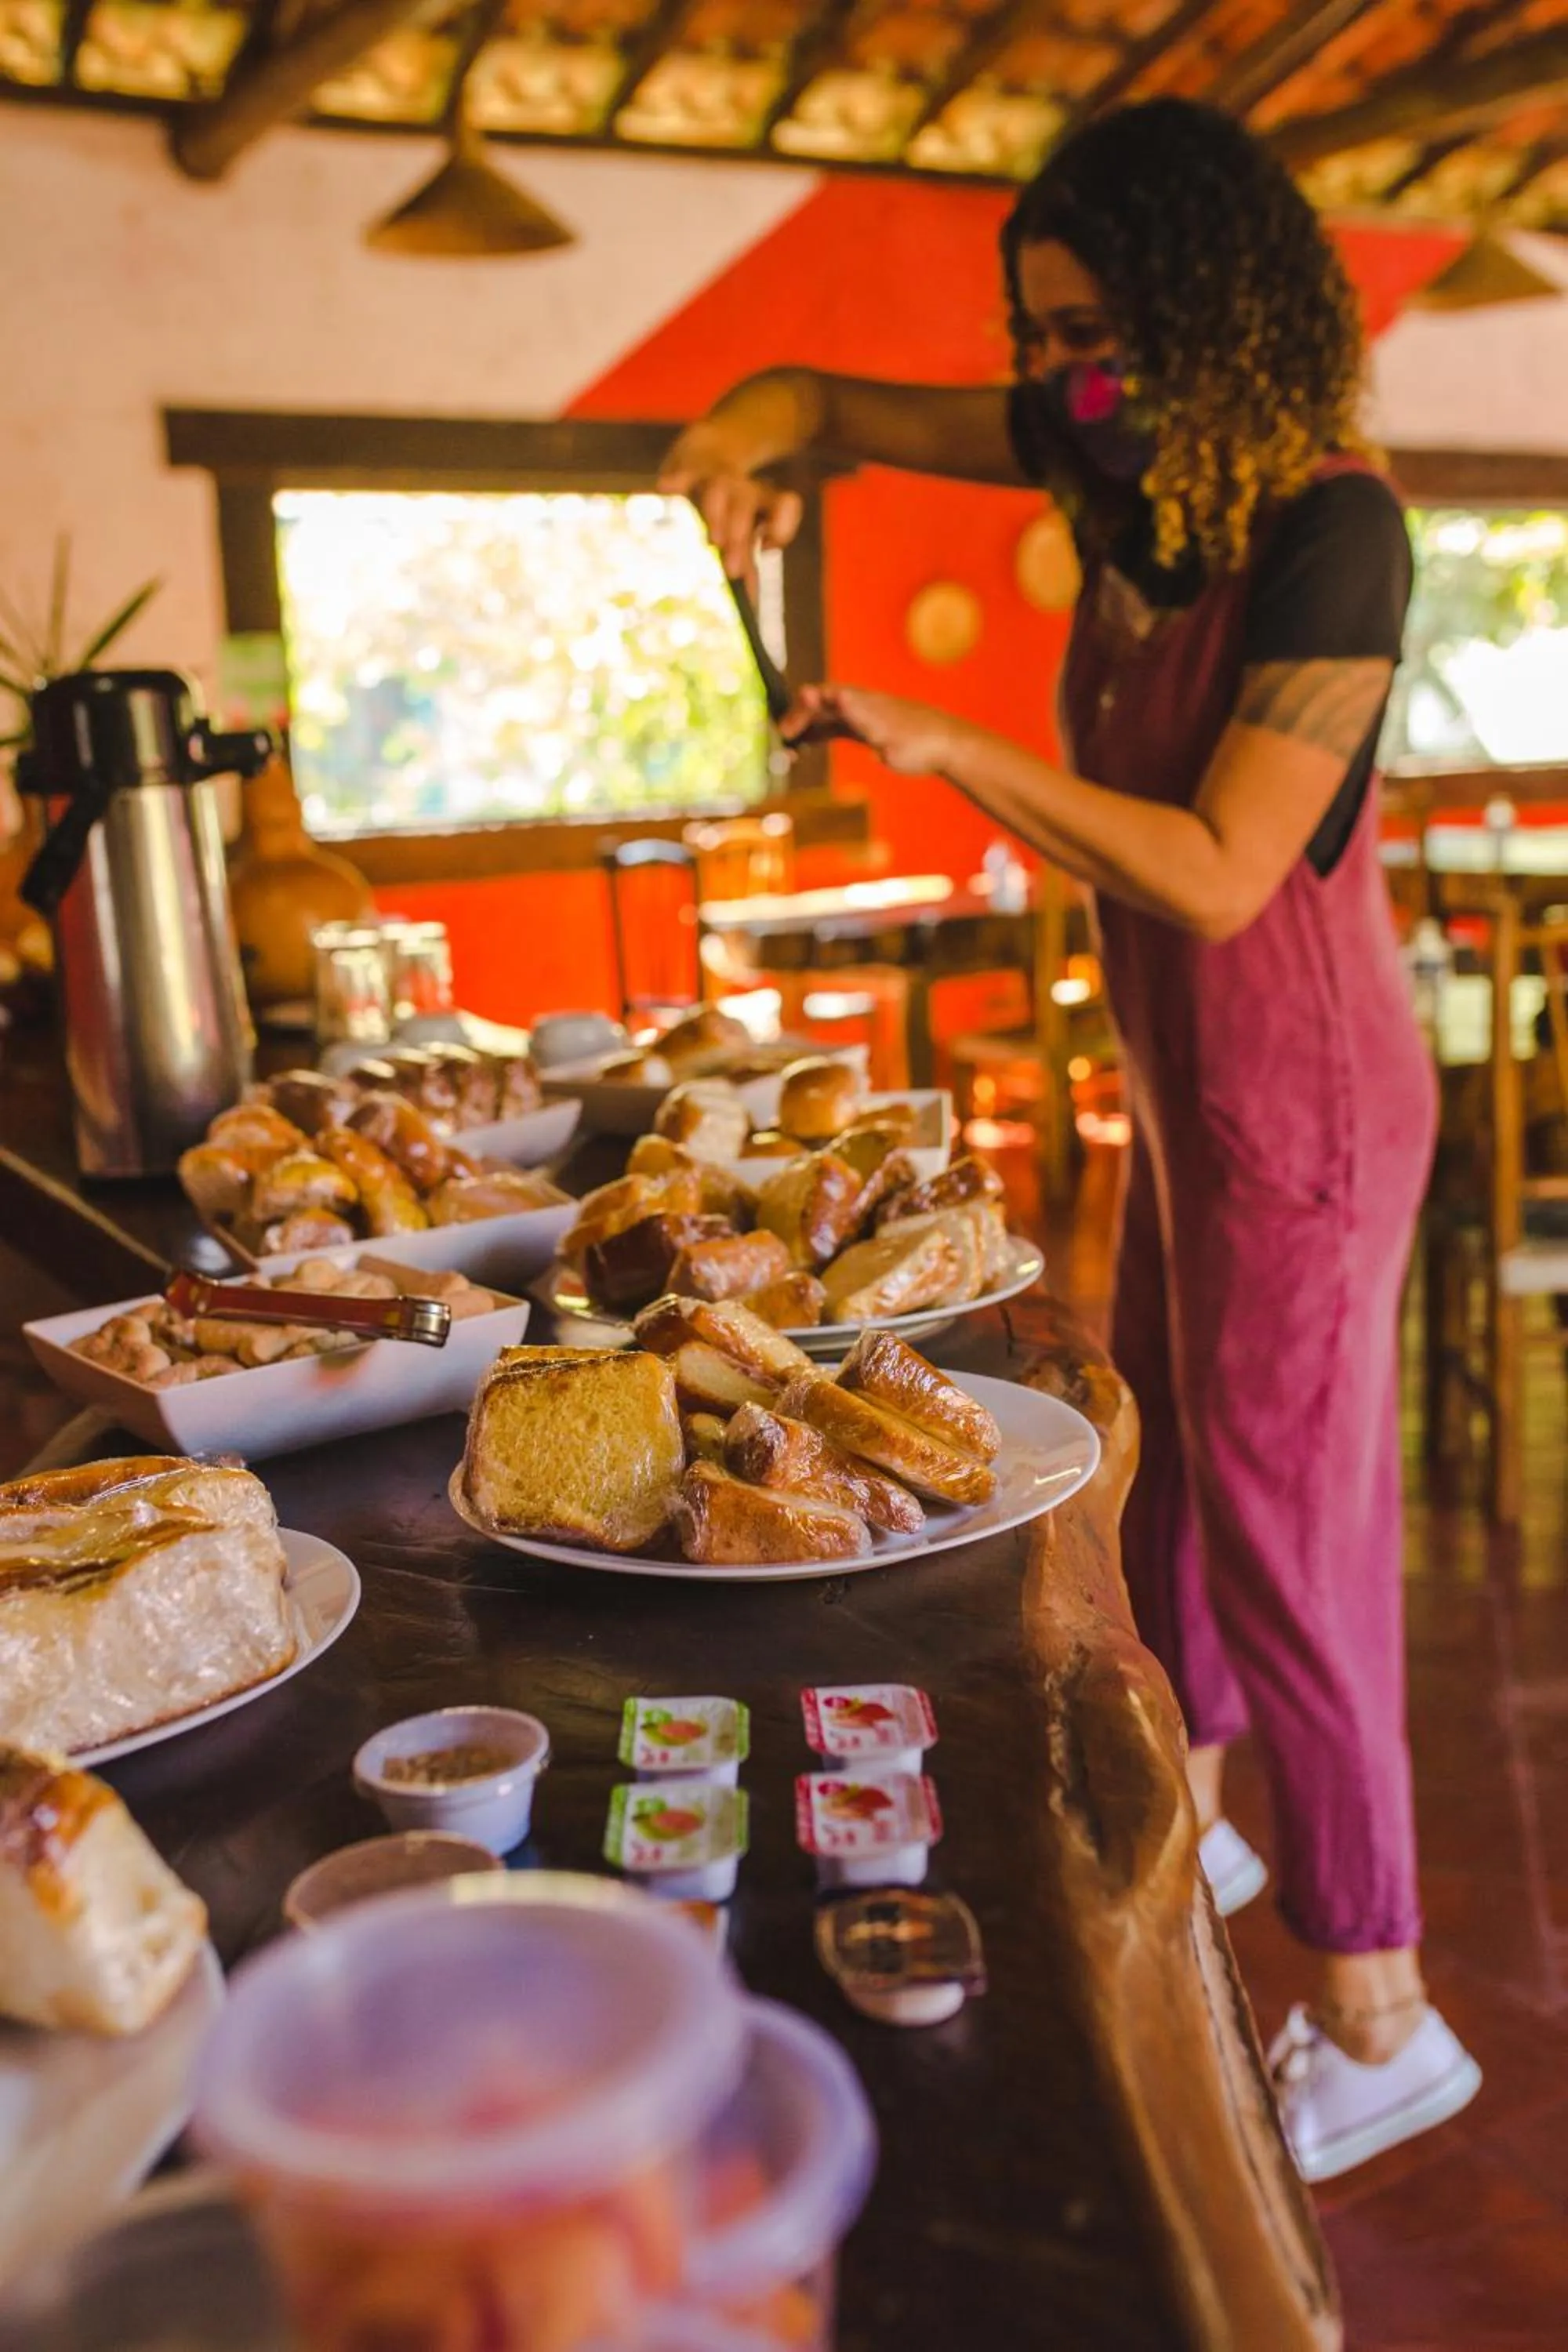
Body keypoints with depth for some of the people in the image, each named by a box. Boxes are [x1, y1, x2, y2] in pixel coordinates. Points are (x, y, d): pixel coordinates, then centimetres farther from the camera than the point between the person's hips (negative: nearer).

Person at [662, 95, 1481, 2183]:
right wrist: (756, 432, -10)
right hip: (1182, 1080, 9)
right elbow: (841, 404, 12)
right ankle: (1191, 1822, 44)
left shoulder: (1332, 532, -21)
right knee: (1164, 1456, 21)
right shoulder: (1122, 452, 3)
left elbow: (1217, 874, -26)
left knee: (1286, 1533, -2)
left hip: (1296, 1099, -9)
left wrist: (953, 748, -26)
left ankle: (1379, 2019, 17)